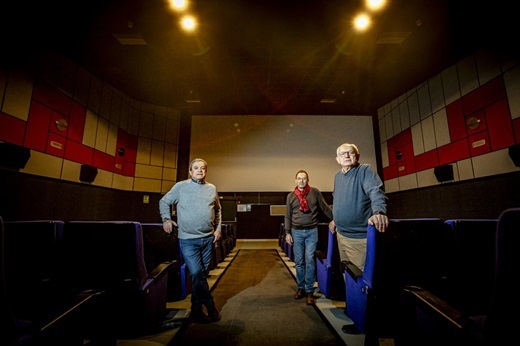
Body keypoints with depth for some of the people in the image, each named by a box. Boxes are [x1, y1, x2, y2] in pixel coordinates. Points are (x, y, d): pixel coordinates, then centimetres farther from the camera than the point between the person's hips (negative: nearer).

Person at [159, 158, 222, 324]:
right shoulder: (180, 187, -2)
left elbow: (218, 210, 17)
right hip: (188, 239, -3)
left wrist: (218, 228, 9)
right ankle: (210, 306, 14)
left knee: (201, 274, 14)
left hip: (208, 238, 4)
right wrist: (166, 219, -5)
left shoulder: (212, 188, 7)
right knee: (197, 274, -7)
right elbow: (164, 202, 9)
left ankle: (197, 310, 31)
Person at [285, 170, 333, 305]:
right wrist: (287, 232, 2)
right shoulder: (291, 196, 4)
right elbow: (288, 216, 6)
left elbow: (325, 207, 6)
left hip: (312, 231, -1)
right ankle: (301, 288, 23)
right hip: (296, 232, 2)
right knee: (299, 261, 8)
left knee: (309, 260, -4)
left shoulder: (315, 192, 1)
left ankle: (310, 290, 9)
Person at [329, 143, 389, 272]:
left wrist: (378, 211, -46)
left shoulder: (365, 170, -11)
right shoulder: (337, 176, 9)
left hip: (360, 237, -6)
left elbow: (376, 191, -29)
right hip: (340, 234, 7)